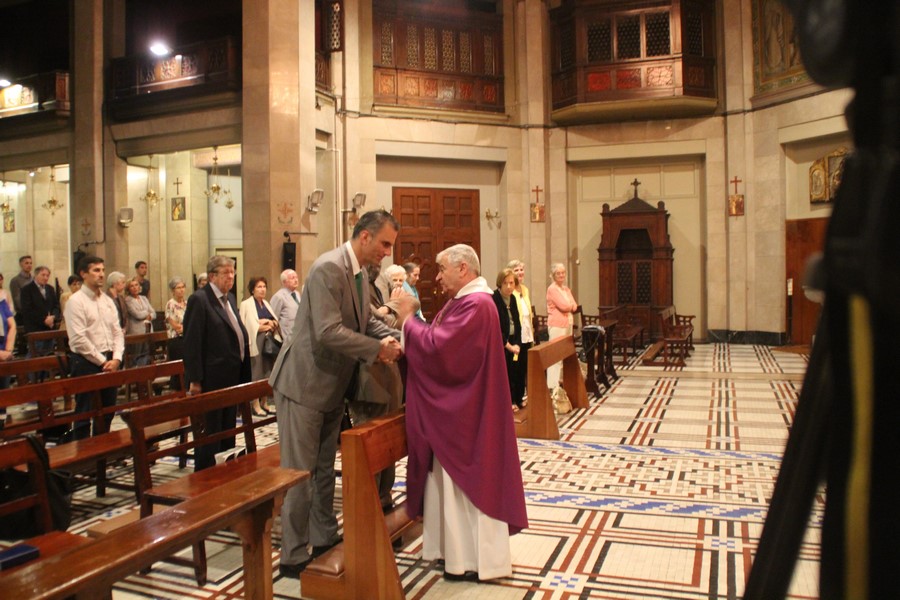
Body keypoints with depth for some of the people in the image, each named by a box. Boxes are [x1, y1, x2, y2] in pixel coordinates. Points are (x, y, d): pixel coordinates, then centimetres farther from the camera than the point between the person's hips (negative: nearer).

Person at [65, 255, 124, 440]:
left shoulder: (108, 301, 11)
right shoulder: (76, 301, -10)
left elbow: (117, 332, 11)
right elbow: (78, 339, -16)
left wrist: (116, 358, -4)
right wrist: (102, 361, -13)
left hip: (110, 362, 7)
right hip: (86, 363, -7)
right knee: (84, 413, 1)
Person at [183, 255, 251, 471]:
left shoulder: (229, 298, 13)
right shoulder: (199, 299, -12)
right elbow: (192, 343, -16)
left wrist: (243, 375, 14)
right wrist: (195, 380, -19)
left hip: (232, 376, 8)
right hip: (211, 378, -8)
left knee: (228, 429, 17)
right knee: (209, 431, 2)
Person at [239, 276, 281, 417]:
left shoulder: (266, 304, 18)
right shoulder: (246, 304, -4)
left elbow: (276, 321, 14)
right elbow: (244, 325, -11)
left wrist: (272, 323, -6)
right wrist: (260, 327, -14)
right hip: (255, 344, -7)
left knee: (267, 374, 9)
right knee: (256, 375, -4)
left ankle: (264, 404, 17)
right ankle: (255, 405, 4)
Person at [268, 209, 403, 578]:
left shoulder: (358, 271, 7)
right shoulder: (329, 268, -22)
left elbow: (364, 320, 15)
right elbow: (328, 331, -30)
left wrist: (390, 337, -4)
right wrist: (377, 349, -22)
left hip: (333, 384, 9)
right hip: (305, 383, -9)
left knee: (324, 469, 18)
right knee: (300, 472, 2)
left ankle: (324, 540, 32)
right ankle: (293, 556, 15)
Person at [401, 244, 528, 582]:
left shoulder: (476, 304, -21)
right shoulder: (464, 301, 12)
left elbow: (437, 346, -26)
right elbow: (443, 345, 12)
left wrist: (409, 320, -13)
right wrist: (411, 337, -2)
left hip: (466, 411, -10)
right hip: (453, 406, 10)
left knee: (467, 480, 1)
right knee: (451, 477, 17)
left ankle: (476, 560, 16)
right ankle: (455, 547, 30)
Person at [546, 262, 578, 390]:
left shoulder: (566, 288, 16)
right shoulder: (552, 289, -10)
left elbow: (574, 306, 8)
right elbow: (564, 306, -17)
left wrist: (567, 305, -9)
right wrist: (570, 305, 2)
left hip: (568, 324, 8)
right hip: (557, 325, -8)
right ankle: (553, 385, -7)